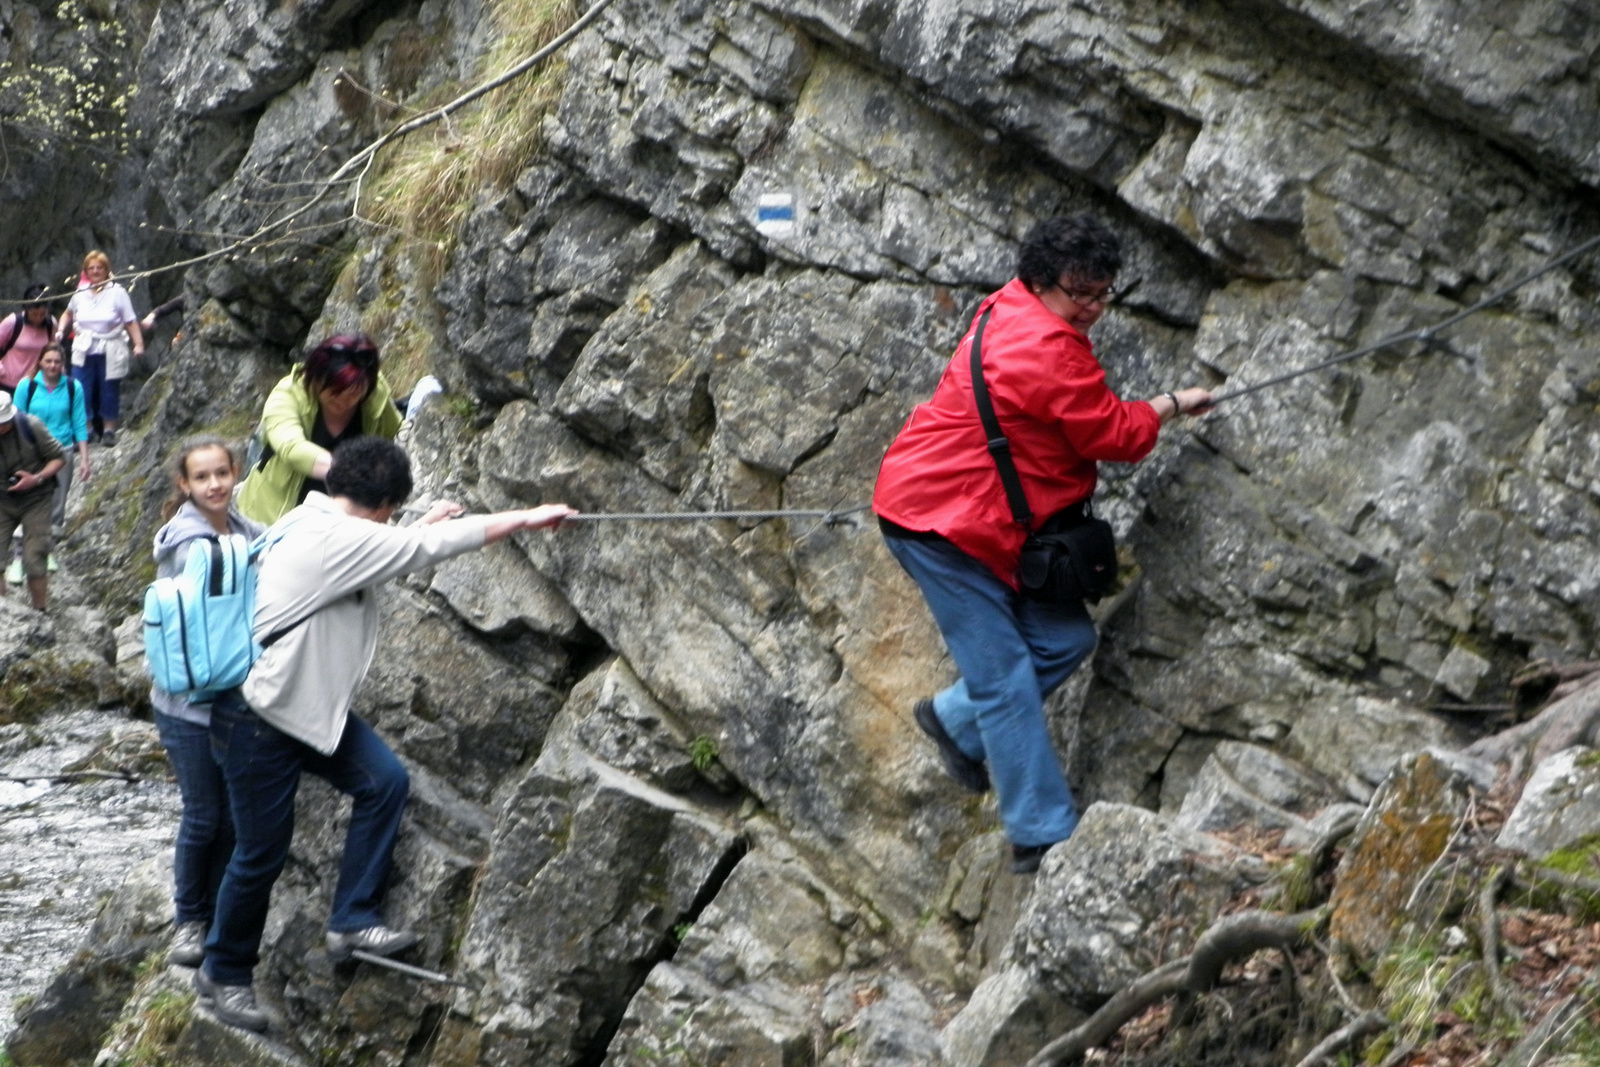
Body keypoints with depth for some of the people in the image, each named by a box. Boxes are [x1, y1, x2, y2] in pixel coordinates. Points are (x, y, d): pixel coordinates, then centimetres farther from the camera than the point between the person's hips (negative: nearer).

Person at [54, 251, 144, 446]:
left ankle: (109, 430, 17)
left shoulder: (117, 293, -5)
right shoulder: (80, 293, 6)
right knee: (81, 392, -1)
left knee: (109, 391, 4)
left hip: (110, 353, -3)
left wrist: (138, 344, -16)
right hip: (84, 351, 3)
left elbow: (131, 322, -6)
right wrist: (61, 330, 9)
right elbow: (68, 313, 25)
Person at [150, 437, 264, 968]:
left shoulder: (246, 530, 3)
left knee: (235, 814, 9)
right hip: (188, 700, -5)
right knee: (202, 815, 3)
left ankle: (221, 917, 25)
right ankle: (189, 919, 21)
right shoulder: (186, 543, -15)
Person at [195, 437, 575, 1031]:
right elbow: (428, 548, -23)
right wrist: (525, 519, -17)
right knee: (261, 854, 2)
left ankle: (353, 922, 6)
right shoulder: (330, 538, -24)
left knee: (384, 781, -1)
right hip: (258, 718, -10)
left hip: (310, 707, 10)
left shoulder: (316, 524, 5)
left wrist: (423, 527, 19)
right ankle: (224, 974, 21)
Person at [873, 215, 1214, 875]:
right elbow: (1110, 434, -14)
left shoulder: (1012, 313, 8)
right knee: (1004, 674, -7)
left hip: (996, 516, 10)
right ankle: (1043, 835, -3)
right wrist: (1170, 407, 2)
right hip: (940, 521, -10)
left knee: (1065, 636, 7)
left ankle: (954, 719, 26)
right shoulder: (1050, 351, -24)